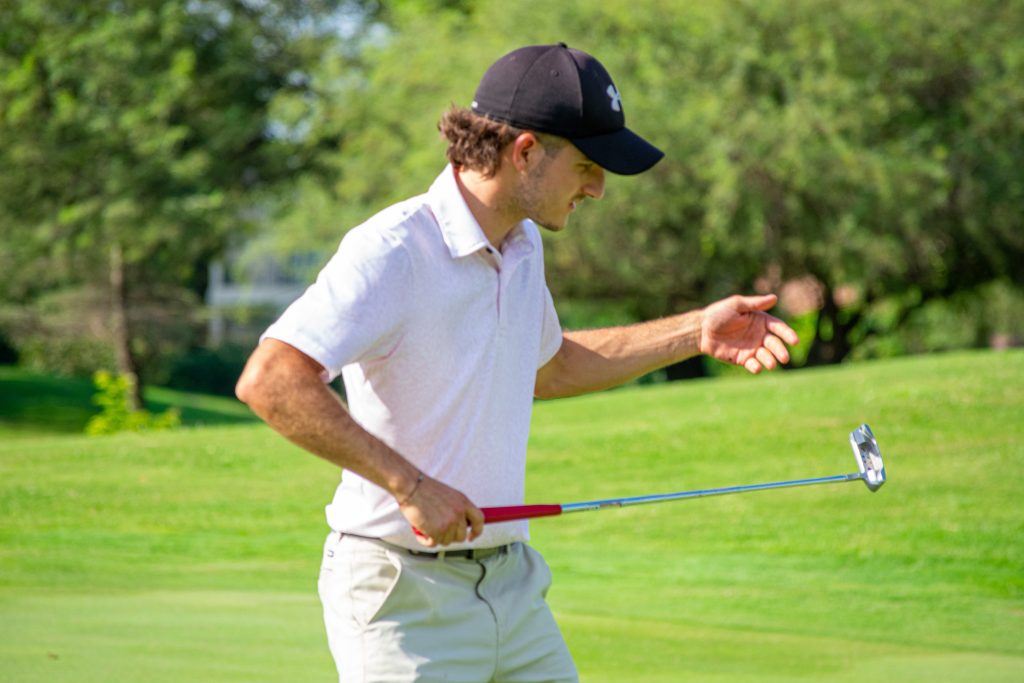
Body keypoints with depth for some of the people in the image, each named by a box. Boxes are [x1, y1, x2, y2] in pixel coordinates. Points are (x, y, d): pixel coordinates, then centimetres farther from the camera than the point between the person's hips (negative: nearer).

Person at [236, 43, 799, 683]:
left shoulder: (524, 246, 10)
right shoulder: (395, 250, -18)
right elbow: (270, 380, -28)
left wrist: (694, 333, 23)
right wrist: (410, 485, -28)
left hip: (514, 581, 8)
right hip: (405, 594, -8)